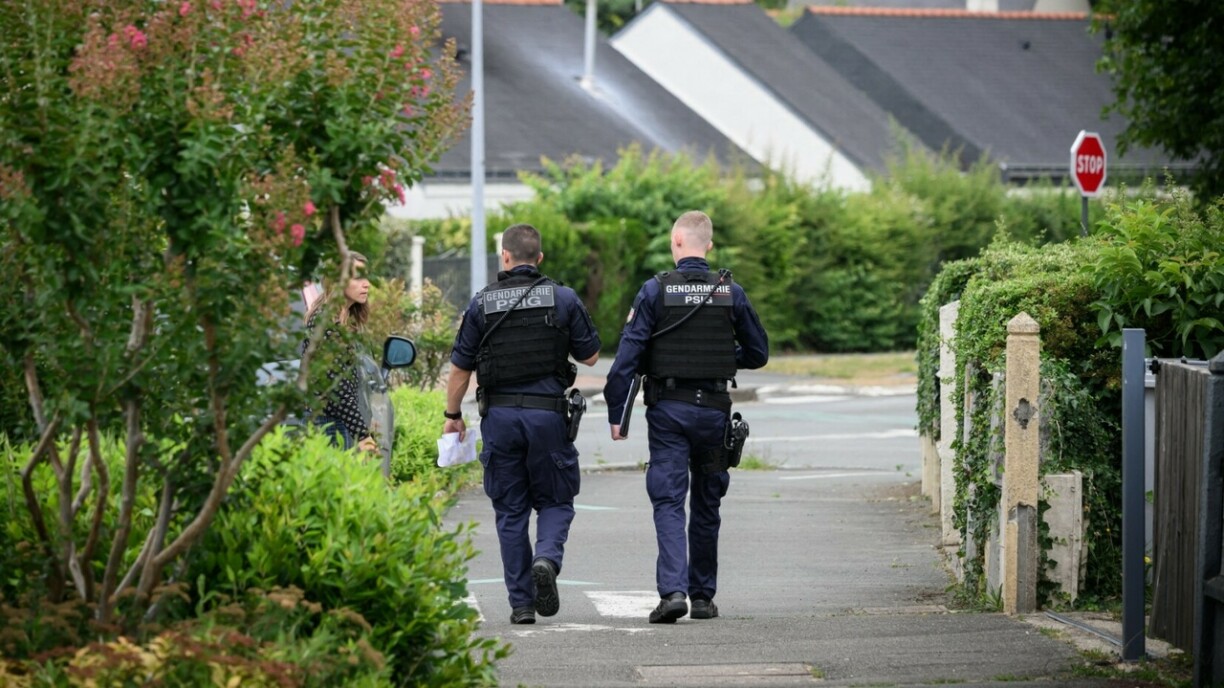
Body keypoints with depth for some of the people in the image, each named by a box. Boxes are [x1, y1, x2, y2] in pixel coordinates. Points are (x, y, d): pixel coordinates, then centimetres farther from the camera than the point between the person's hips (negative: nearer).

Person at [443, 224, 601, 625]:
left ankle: (521, 601, 6)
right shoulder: (563, 299, -1)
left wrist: (453, 416, 16)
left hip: (500, 415, 1)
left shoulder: (482, 304, 1)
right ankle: (547, 559, -18)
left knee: (510, 512, 8)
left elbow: (460, 368, 3)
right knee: (554, 501, 12)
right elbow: (590, 356, 5)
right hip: (548, 413, -1)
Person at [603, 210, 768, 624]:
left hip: (668, 410, -2)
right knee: (706, 506, 14)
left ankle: (673, 590, -20)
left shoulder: (655, 291, -7)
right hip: (714, 410, 2)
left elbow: (627, 357, -10)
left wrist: (616, 414, -5)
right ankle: (703, 596, 20)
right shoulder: (731, 293, 0)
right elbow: (758, 353, 8)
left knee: (668, 504, -3)